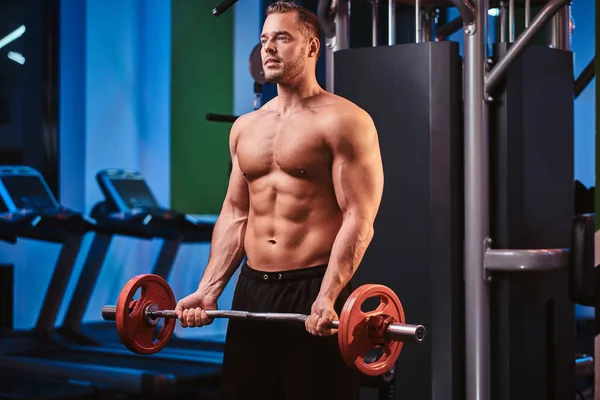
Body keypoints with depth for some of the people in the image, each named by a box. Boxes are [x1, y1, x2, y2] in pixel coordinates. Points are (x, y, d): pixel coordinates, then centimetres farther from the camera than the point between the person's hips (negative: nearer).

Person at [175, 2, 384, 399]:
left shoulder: (343, 121, -7)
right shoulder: (245, 127, 14)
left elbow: (358, 220, -14)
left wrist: (327, 299, -24)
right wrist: (208, 291, 7)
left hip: (314, 293, -6)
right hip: (252, 291, 6)